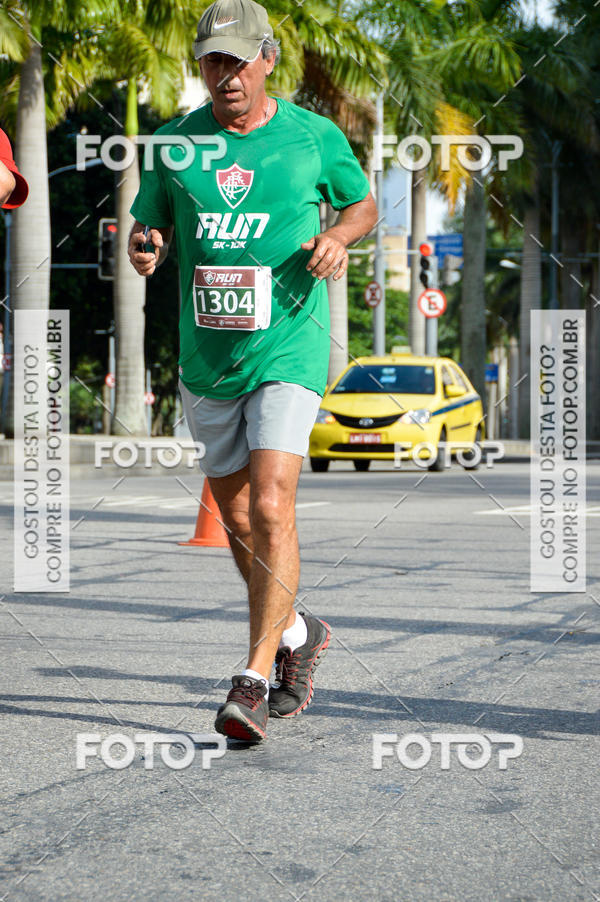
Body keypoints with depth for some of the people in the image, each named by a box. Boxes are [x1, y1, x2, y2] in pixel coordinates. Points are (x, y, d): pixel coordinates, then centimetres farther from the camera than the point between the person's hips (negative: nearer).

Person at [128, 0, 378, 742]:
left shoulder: (314, 137, -2)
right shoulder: (175, 143, 2)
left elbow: (362, 204, 14)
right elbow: (149, 227, 11)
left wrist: (338, 239, -8)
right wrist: (143, 251, -13)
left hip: (288, 349, -4)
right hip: (206, 357, 4)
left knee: (270, 507, -18)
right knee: (236, 521, 12)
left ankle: (254, 681, -14)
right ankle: (297, 634, 36)